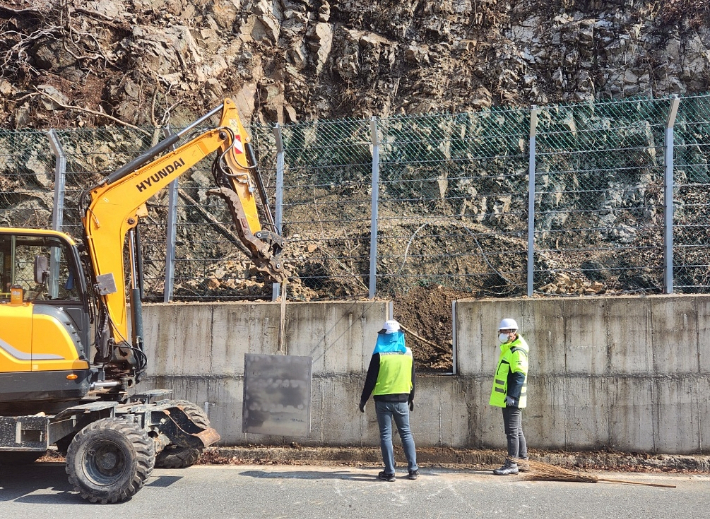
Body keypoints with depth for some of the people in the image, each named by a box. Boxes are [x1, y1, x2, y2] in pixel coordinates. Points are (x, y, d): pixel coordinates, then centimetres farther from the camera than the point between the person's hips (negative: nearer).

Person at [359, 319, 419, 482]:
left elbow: (371, 379, -7)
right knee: (406, 433, 12)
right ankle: (413, 469, 10)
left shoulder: (379, 354, -8)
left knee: (386, 435, 2)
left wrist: (363, 399, 2)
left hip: (383, 400, -3)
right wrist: (411, 398, 24)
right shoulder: (408, 353, 4)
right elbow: (412, 378, 12)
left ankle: (389, 472, 1)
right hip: (402, 399, 3)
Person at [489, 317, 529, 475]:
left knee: (512, 431, -8)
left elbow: (519, 375, -22)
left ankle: (512, 464, -5)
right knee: (517, 431, 15)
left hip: (512, 399, -11)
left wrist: (512, 396, -25)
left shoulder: (517, 351, -14)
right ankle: (522, 461, 22)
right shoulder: (507, 350, 18)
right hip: (509, 399, 11)